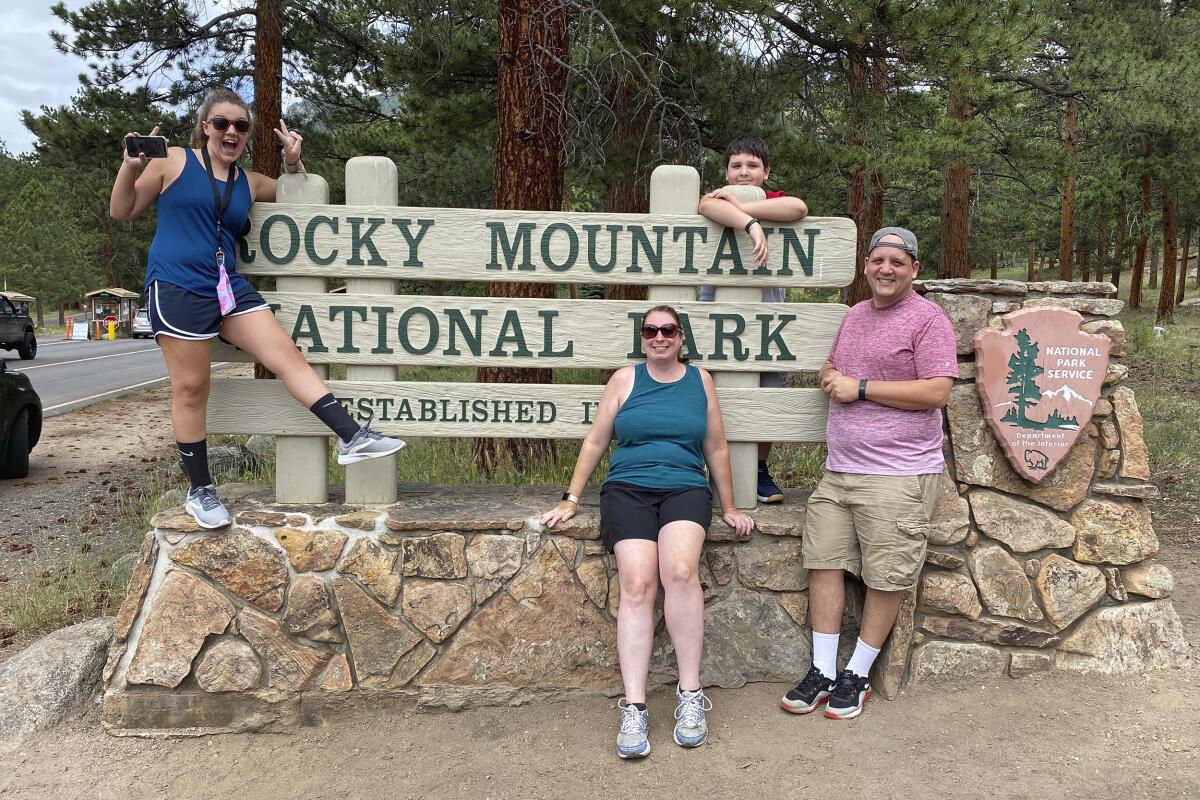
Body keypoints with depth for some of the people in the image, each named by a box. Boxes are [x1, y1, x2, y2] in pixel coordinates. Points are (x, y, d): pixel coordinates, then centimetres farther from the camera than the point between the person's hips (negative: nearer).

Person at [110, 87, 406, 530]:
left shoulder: (249, 182, 15)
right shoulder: (173, 162, 2)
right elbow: (121, 211, 7)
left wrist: (292, 162, 12)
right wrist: (130, 166, -10)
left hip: (230, 287, 5)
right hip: (177, 287, -5)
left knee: (286, 354, -6)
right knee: (191, 388, -2)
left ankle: (352, 437, -9)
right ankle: (199, 491, 9)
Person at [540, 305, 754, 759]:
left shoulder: (700, 380, 14)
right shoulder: (625, 380, 12)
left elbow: (716, 449, 18)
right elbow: (595, 442, 14)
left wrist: (729, 508, 16)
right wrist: (570, 500, 10)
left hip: (685, 488, 0)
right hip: (628, 489, 0)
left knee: (680, 571, -29)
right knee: (638, 585, -23)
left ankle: (689, 695, -19)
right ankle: (633, 709, -21)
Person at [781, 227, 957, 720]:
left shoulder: (928, 319, -5)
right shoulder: (854, 315, 17)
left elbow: (936, 391, -15)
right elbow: (831, 367, 30)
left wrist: (860, 388, -13)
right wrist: (831, 378, 4)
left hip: (898, 473, -7)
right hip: (839, 470, 7)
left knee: (885, 577, 1)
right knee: (824, 561, 5)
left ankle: (857, 675, 16)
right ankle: (823, 672, 15)